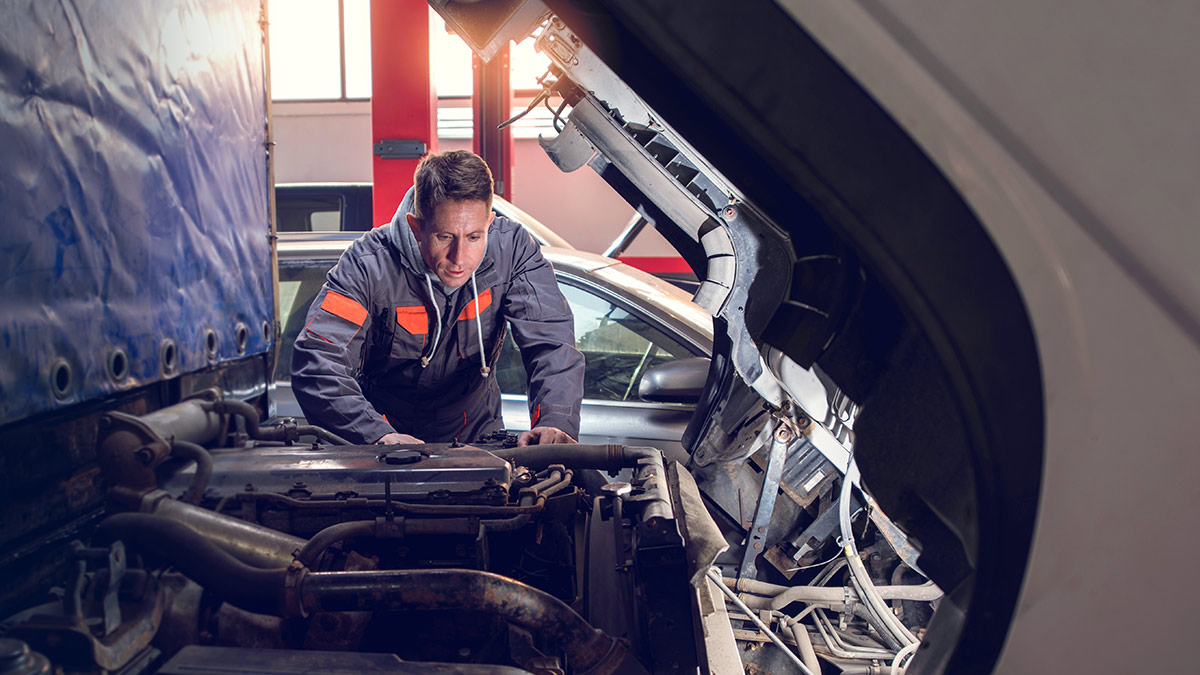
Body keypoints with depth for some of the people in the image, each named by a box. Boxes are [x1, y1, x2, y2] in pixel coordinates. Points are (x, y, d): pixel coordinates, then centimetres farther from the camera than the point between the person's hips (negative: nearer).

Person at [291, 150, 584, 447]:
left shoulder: (512, 248, -15)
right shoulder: (368, 265, -21)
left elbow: (552, 340, -19)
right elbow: (317, 364, -28)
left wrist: (555, 421, -39)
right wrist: (379, 436, -45)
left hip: (475, 433, 0)